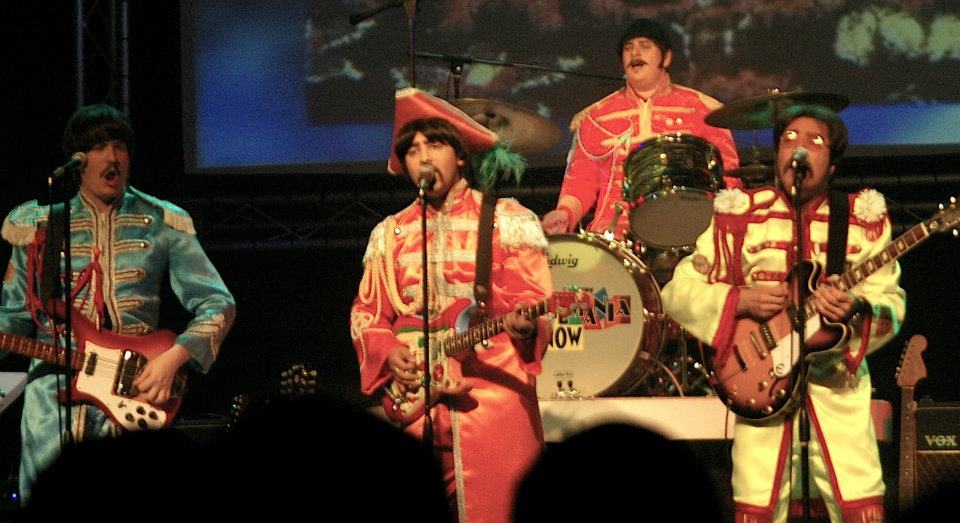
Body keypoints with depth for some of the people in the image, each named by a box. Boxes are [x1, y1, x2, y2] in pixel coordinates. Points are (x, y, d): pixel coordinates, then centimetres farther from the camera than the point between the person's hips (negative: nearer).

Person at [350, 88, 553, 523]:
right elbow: (366, 315, 15)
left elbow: (534, 300, -2)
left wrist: (524, 325, -24)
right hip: (412, 399, 3)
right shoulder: (389, 234, 16)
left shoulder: (506, 220, 5)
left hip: (492, 396, -3)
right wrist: (388, 352, -4)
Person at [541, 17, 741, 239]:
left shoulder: (702, 110, 12)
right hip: (613, 236, 2)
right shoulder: (596, 117, 17)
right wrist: (565, 213, -3)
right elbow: (581, 178, 16)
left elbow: (727, 175, 10)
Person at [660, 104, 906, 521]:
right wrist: (740, 301, -13)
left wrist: (857, 310, -21)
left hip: (837, 381, 0)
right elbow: (678, 291, 3)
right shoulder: (741, 215, 5)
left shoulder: (863, 219, 8)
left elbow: (891, 303, 1)